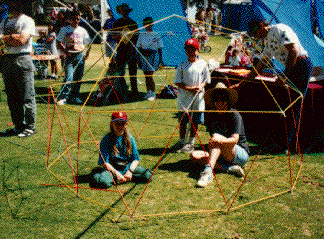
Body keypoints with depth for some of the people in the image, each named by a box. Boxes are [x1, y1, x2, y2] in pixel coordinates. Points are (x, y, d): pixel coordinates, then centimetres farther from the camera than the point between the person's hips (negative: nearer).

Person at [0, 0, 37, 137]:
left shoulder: (27, 21, 0)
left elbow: (22, 40, -11)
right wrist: (13, 36, -6)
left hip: (22, 60, -6)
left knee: (27, 96, -5)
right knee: (11, 96, 9)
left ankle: (30, 127, 3)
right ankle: (18, 126, 18)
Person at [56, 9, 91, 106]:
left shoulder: (82, 30, 12)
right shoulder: (65, 30, 3)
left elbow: (88, 43, 20)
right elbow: (59, 42, 4)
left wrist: (87, 52, 4)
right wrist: (65, 51, -10)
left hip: (80, 56, 4)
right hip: (70, 55, -4)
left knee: (78, 78, 7)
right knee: (69, 77, -15)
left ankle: (74, 97, 19)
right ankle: (62, 97, -12)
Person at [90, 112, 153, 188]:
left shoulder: (129, 138, 3)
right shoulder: (106, 140, -8)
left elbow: (136, 159, 3)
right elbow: (104, 162, -12)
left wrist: (130, 171, -14)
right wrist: (116, 173, -22)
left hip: (127, 167, 4)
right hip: (112, 168, -4)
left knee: (147, 175, -17)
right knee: (103, 182, -35)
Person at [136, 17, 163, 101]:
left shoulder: (156, 35, 0)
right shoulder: (142, 35, 9)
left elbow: (159, 48, 2)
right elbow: (139, 47, 13)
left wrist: (160, 59, -2)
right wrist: (139, 59, 8)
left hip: (152, 56, -4)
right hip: (143, 55, 4)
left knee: (150, 75, -10)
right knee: (146, 76, 8)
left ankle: (153, 93, 0)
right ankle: (148, 92, 18)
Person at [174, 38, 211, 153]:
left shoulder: (203, 64, 3)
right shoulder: (182, 66, -1)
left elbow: (206, 79, 10)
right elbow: (178, 82, -2)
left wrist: (200, 86, -11)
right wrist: (189, 89, -15)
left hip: (198, 97, 1)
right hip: (185, 97, -1)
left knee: (195, 121, 7)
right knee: (183, 120, 7)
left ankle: (191, 142, 21)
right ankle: (182, 141, 24)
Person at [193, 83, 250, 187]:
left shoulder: (234, 115, -13)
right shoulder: (211, 115, 4)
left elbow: (235, 140, -25)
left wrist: (221, 140, -44)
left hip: (241, 154, -6)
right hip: (221, 155, 6)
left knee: (217, 141, -32)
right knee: (194, 155, -15)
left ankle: (208, 171, -52)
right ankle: (229, 168, -29)